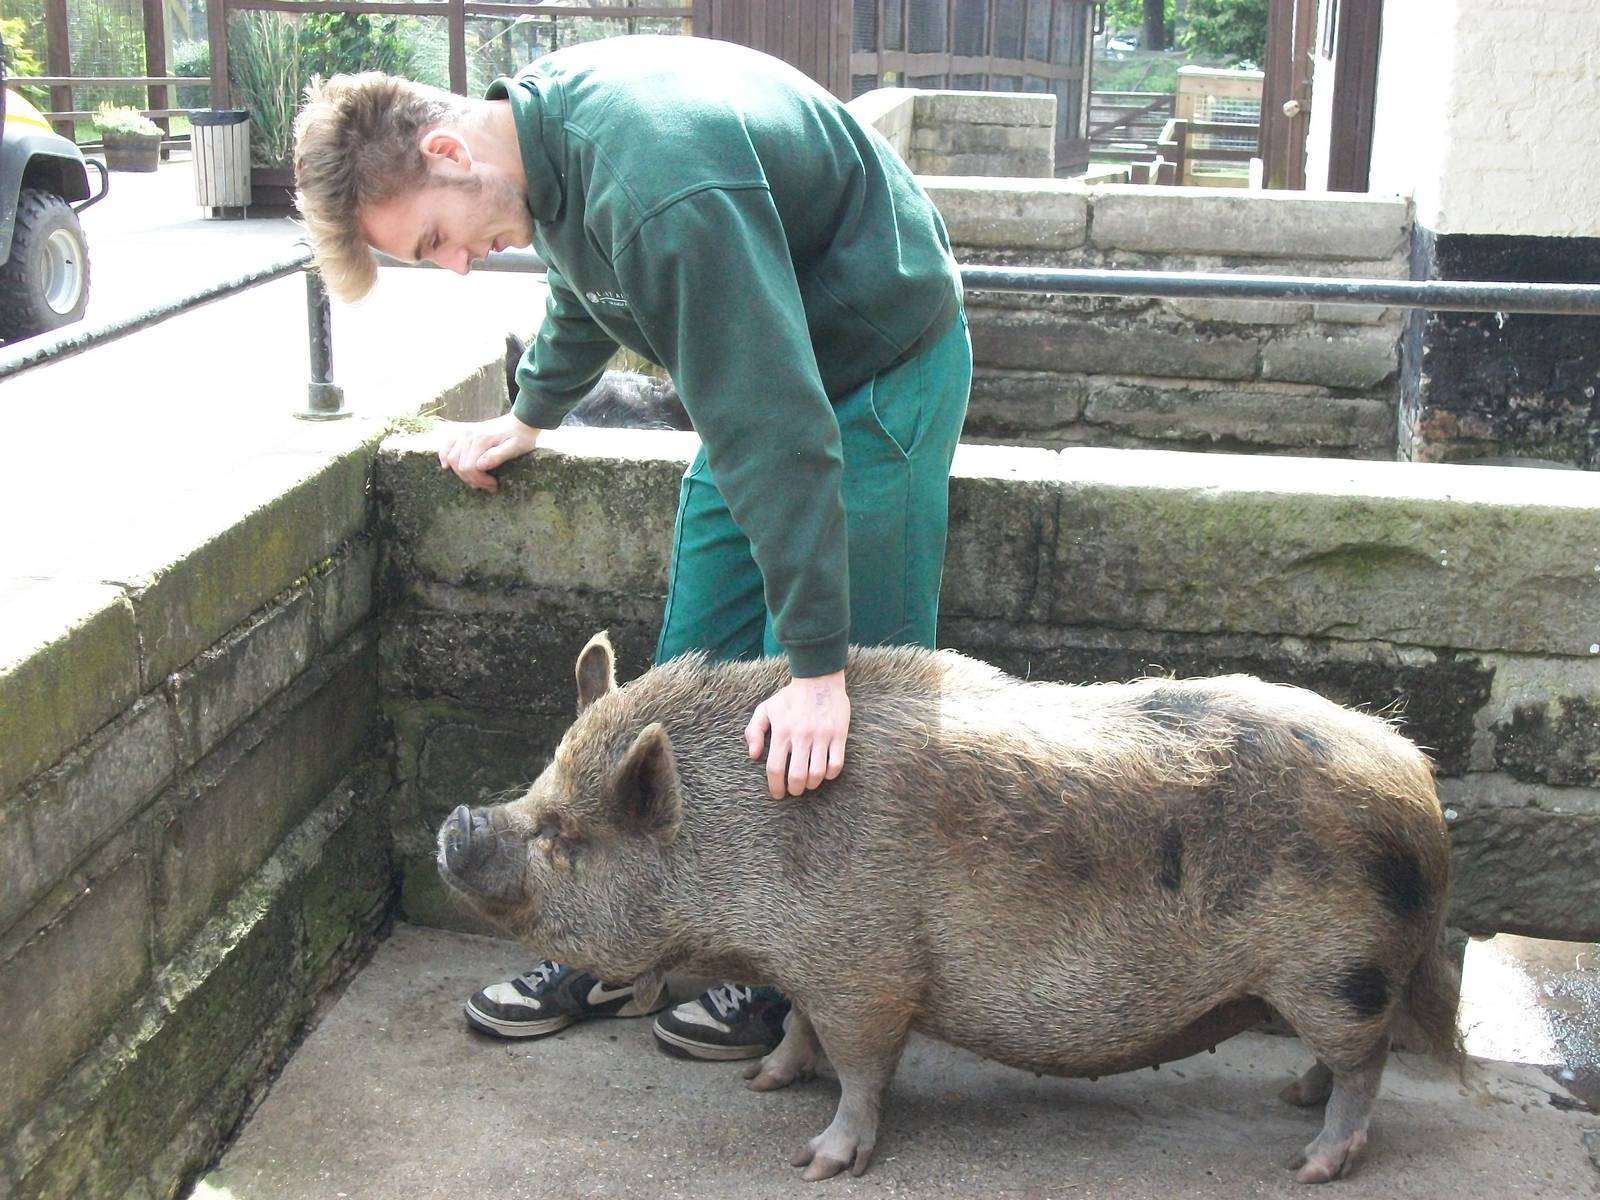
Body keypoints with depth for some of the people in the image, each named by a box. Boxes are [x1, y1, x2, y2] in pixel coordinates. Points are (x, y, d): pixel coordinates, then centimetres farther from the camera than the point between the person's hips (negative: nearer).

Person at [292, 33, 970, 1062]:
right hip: (759, 372, 9)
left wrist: (819, 666, -36)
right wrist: (530, 415, 30)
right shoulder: (545, 119, -5)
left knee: (814, 733, -5)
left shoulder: (660, 186, -35)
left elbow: (777, 425, -36)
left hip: (879, 370, -9)